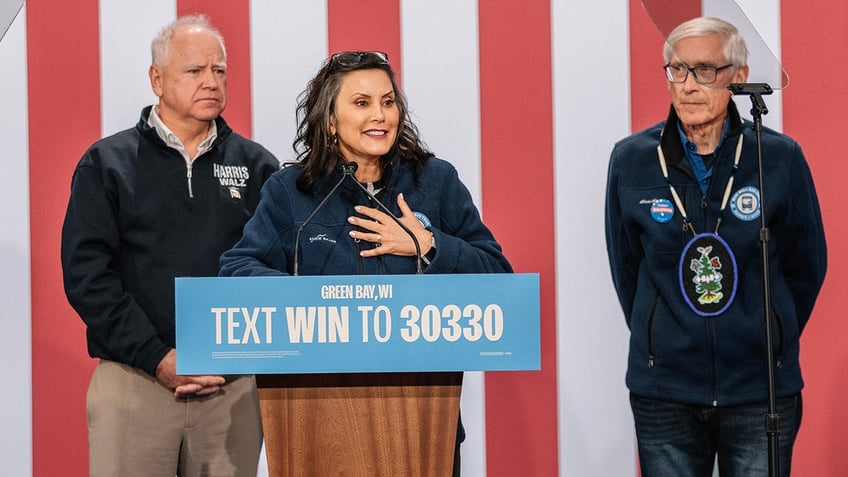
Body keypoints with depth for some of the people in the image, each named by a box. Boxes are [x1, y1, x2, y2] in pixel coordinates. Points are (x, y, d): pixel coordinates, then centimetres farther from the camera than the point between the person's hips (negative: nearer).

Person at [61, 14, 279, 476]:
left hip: (232, 387, 2)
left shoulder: (257, 166, 10)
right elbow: (86, 273, -3)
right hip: (132, 382, -2)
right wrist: (158, 359, -11)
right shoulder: (106, 163, 5)